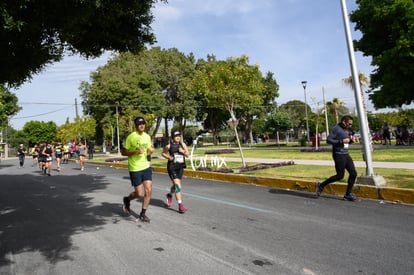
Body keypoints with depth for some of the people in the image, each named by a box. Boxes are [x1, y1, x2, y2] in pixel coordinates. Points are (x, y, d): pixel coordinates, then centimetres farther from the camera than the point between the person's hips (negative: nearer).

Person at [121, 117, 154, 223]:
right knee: (139, 193, 1)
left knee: (148, 191, 0)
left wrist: (150, 150, -4)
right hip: (135, 169, -5)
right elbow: (123, 152, -8)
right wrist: (136, 152, -22)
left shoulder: (147, 136, 6)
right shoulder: (131, 137, -11)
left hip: (146, 167, 5)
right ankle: (127, 199, 34)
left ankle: (143, 214, 16)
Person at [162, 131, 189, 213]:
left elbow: (187, 155, 6)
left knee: (176, 185, 19)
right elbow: (163, 153, 9)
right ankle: (180, 205, -11)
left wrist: (183, 151, -14)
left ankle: (169, 195, 51)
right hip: (172, 167, -5)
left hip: (180, 167, 5)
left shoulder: (183, 144, 3)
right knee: (178, 186, -14)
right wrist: (168, 157, -10)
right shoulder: (169, 146, -6)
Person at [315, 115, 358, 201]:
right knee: (340, 175, -6)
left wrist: (351, 140, 4)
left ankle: (348, 194, 11)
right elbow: (328, 140, -19)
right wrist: (342, 141, -24)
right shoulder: (336, 128, -11)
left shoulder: (346, 130, 15)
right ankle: (321, 185, 9)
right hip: (339, 155, -8)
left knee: (353, 173, 2)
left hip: (346, 155, 9)